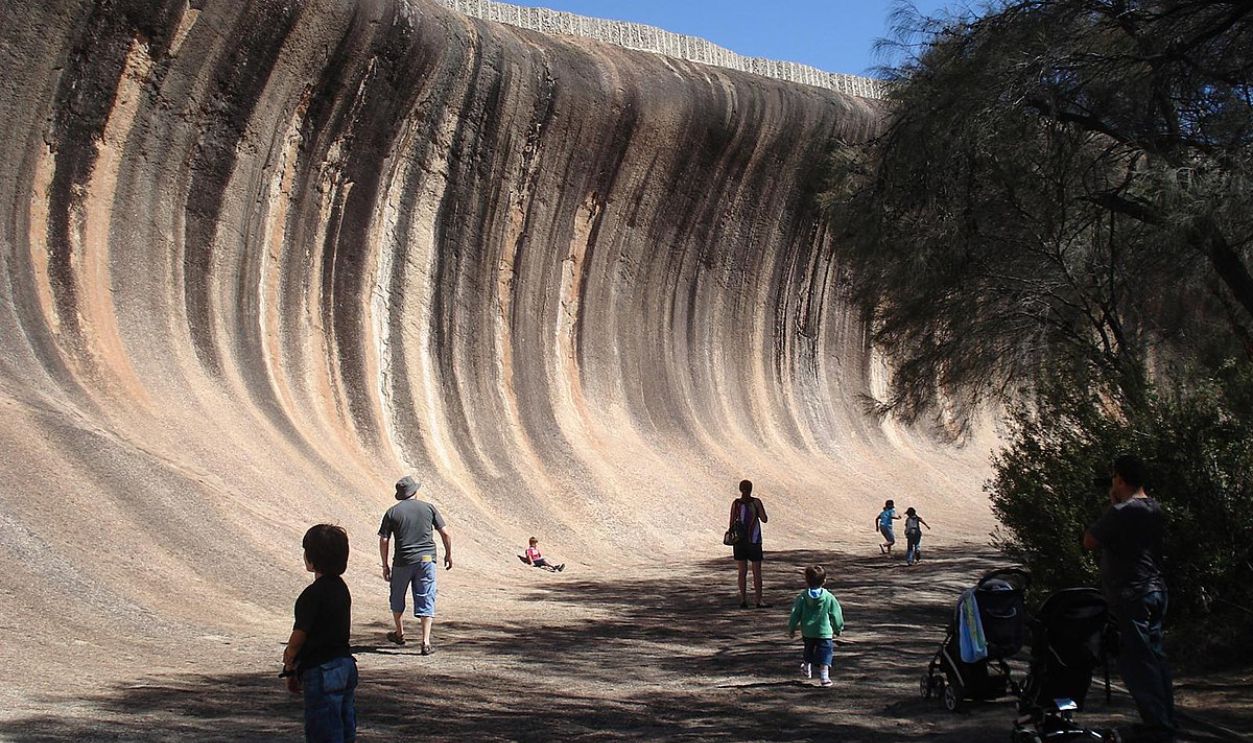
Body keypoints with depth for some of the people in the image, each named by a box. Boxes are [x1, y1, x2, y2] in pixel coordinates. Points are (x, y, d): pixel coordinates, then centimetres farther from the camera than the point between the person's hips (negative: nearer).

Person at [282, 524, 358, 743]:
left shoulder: (313, 594, -17)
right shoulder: (341, 588, 8)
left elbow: (298, 638, -13)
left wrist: (290, 668, 5)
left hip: (322, 672, -9)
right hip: (346, 666, 9)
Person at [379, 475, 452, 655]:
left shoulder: (392, 512, 0)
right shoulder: (428, 508, 3)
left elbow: (384, 541, -1)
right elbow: (446, 534, 2)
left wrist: (385, 566, 7)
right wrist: (448, 554, 16)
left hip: (403, 561, 0)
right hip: (426, 560, 0)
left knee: (397, 598, 22)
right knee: (426, 601, 4)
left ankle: (400, 634, 37)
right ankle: (426, 642, -4)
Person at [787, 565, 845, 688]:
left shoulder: (802, 597, -6)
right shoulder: (828, 597, -7)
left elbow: (795, 614, -3)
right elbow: (836, 615, 1)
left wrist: (791, 629, 8)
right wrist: (838, 629, 16)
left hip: (807, 632, 3)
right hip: (825, 632, -3)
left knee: (808, 652, 25)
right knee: (825, 654, 0)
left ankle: (807, 668, 43)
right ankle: (824, 677, -7)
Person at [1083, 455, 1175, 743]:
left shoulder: (1121, 512, -18)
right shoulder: (1155, 510, 7)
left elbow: (1090, 542, -8)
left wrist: (1111, 505, -2)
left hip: (1130, 597, -9)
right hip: (1156, 591, 9)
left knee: (1136, 662, -4)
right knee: (1155, 657, 15)